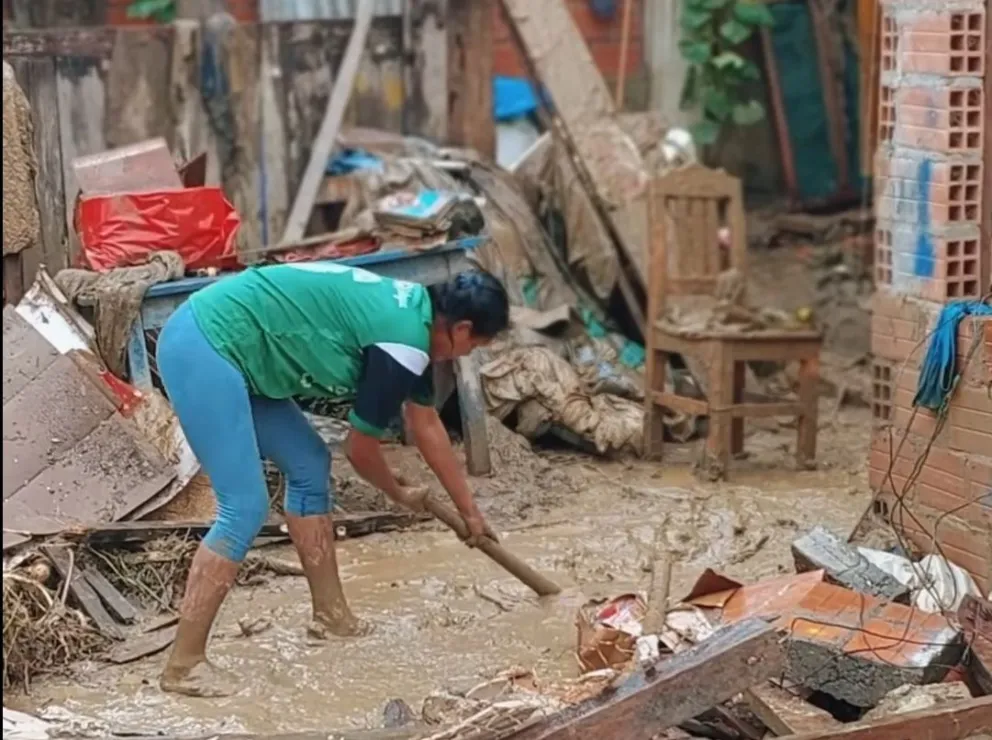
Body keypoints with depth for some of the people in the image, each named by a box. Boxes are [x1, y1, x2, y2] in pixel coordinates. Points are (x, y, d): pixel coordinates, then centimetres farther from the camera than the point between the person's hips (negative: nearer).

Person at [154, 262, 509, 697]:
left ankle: (330, 613, 27)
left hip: (211, 343, 11)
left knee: (309, 465, 17)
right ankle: (183, 665, -9)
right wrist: (401, 494, 18)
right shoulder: (405, 341, -14)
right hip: (204, 346, -11)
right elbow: (360, 450, -2)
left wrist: (469, 511, 37)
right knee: (244, 508, -12)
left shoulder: (413, 314, 16)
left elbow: (427, 427, 29)